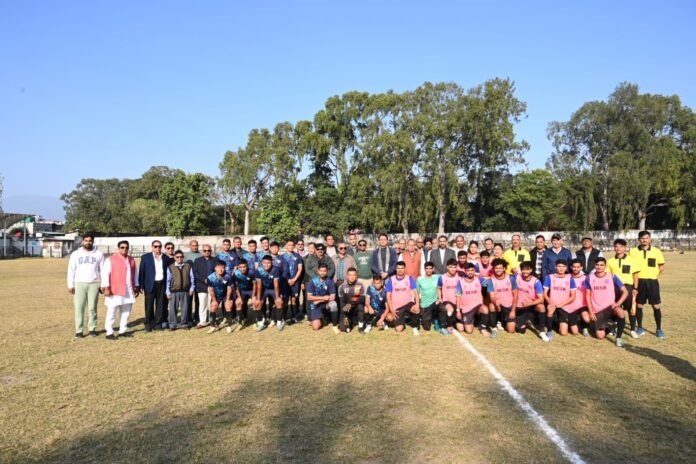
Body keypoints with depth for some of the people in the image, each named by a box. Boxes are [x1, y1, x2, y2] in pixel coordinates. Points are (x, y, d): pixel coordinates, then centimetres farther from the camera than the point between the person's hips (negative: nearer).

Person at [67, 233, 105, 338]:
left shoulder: (99, 254, 6)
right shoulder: (75, 254, 7)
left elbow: (103, 270, 6)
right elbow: (71, 270, 6)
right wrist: (70, 285, -1)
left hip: (94, 284, 0)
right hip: (79, 284, 1)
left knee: (92, 308, 2)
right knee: (79, 308, -1)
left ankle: (92, 329, 11)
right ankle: (79, 330, 4)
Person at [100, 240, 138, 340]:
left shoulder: (132, 260, 12)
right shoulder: (111, 260, -5)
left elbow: (135, 274, 18)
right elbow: (105, 274, -9)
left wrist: (137, 286, 14)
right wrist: (106, 287, -15)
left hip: (129, 291, 6)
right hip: (115, 291, -6)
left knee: (126, 312, 10)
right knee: (112, 313, -2)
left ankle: (123, 330, 20)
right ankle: (109, 333, 3)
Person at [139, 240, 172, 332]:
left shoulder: (166, 258, 7)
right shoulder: (145, 257, 0)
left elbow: (168, 270, 11)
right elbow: (141, 272, 0)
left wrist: (168, 285, 3)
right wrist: (141, 286, -5)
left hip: (162, 284, 3)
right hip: (150, 284, -2)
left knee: (160, 305, 6)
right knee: (149, 305, 1)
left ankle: (158, 323, 15)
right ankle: (148, 324, 13)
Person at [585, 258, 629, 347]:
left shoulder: (612, 277, -5)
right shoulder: (590, 278, -2)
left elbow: (625, 292, -3)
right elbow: (588, 295, 3)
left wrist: (618, 303, -18)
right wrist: (590, 311, -1)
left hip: (610, 307, -1)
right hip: (597, 311, 1)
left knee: (620, 312, -37)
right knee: (600, 336, -5)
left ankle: (618, 337, -17)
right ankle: (607, 326, 31)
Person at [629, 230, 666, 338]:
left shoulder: (656, 251, 1)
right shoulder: (633, 251, 0)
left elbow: (662, 266, 8)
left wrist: (656, 276, 0)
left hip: (652, 282, 0)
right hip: (639, 281, 0)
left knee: (656, 306, 0)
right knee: (639, 305, 6)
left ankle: (659, 329, 13)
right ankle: (640, 328, 17)